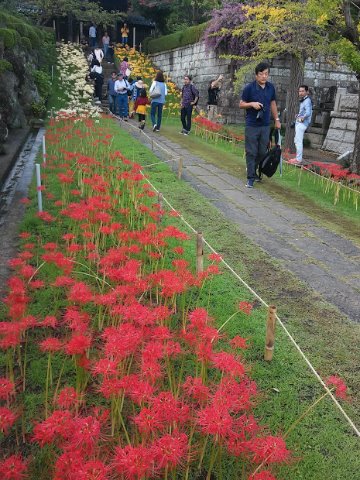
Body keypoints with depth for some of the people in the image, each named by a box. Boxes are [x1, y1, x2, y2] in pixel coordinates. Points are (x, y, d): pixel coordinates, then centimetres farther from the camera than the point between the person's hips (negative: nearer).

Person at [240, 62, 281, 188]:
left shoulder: (271, 87, 6)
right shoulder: (249, 88, -7)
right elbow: (241, 104, 0)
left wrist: (277, 119, 16)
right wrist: (252, 104, -18)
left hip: (265, 125, 4)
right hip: (252, 125, -4)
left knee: (262, 152, 9)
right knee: (251, 152, -3)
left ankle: (252, 170, 30)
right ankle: (251, 178, 2)